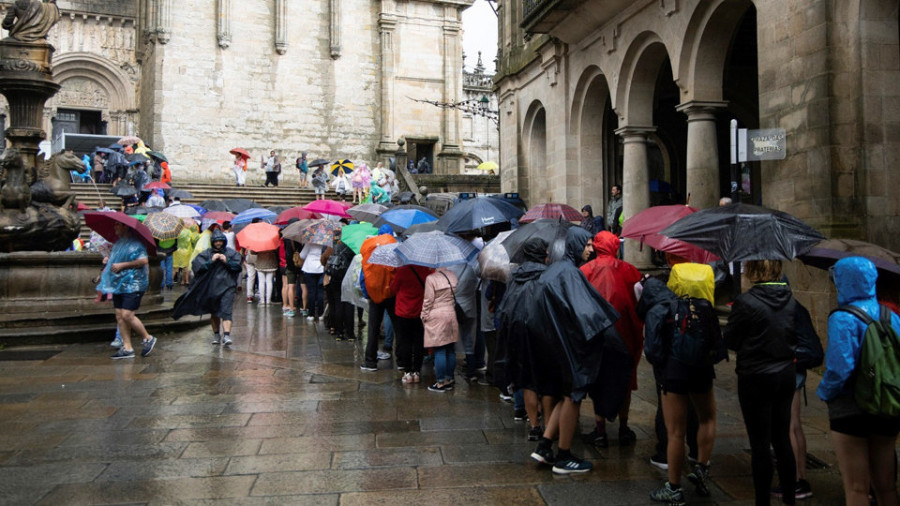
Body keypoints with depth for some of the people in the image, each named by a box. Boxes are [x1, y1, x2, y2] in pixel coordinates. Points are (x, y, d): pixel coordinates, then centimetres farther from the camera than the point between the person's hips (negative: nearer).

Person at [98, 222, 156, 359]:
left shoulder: (135, 243, -12)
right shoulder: (119, 243, 18)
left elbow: (144, 261, -23)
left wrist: (122, 265, -20)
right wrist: (109, 259, 13)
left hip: (132, 285, -9)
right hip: (118, 284, 10)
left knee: (127, 314, -14)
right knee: (119, 315, 6)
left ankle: (147, 338, 6)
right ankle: (127, 348, 12)